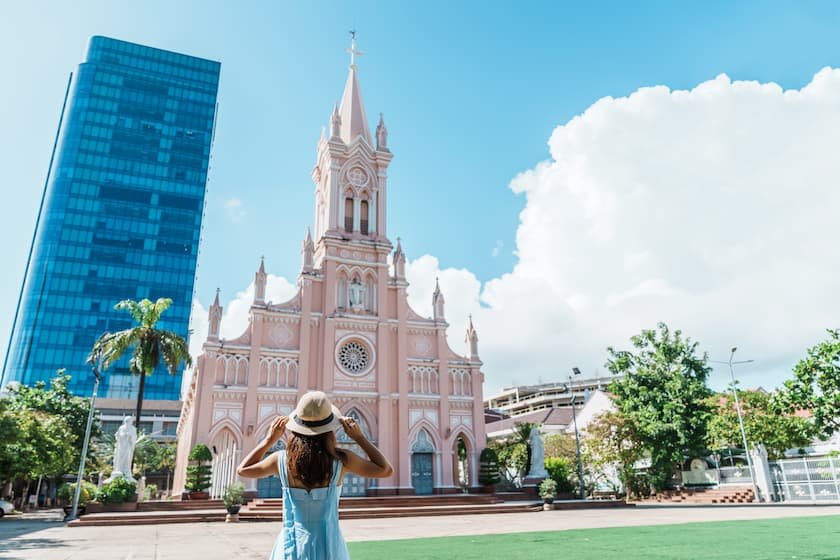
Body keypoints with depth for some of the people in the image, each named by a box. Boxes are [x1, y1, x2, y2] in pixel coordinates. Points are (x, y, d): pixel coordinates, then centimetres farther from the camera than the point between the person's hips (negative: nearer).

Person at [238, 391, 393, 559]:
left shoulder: (282, 460, -10)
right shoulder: (340, 460, -15)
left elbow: (243, 470, 10)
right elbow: (386, 470, -1)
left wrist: (269, 439, 9)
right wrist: (359, 437, 0)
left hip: (291, 545, 1)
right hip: (328, 546, -1)